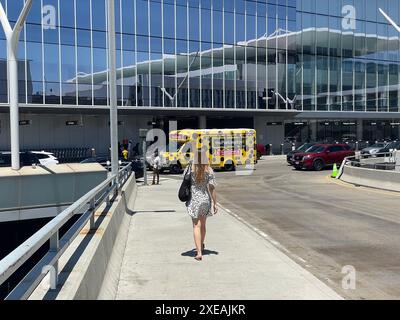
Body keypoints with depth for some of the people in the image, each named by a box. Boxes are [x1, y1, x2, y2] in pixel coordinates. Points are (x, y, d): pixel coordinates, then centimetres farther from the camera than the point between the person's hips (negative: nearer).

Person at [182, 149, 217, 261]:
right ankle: (201, 246, 41)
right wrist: (215, 204, -2)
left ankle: (199, 252, -11)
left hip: (194, 200, -2)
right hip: (206, 199, 2)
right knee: (203, 224, 21)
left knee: (196, 226, -2)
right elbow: (212, 188, -8)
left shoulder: (191, 168, -8)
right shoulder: (209, 170, -7)